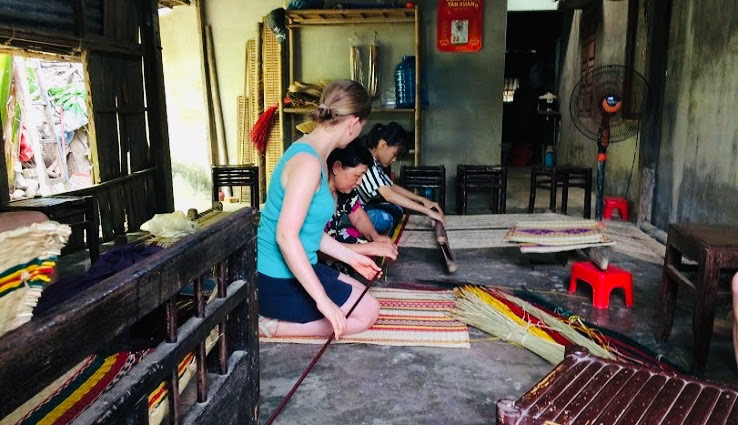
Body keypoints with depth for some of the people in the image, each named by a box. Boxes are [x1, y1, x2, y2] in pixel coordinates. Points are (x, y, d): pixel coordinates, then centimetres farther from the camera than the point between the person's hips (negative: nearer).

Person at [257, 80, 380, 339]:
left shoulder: (313, 155, 7)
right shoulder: (308, 162, -23)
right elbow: (286, 236, -29)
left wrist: (352, 258, 19)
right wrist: (322, 299, -28)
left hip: (288, 271, 10)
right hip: (279, 281, -10)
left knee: (361, 296, 22)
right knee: (368, 312, 3)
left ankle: (272, 314, 13)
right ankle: (272, 326, -2)